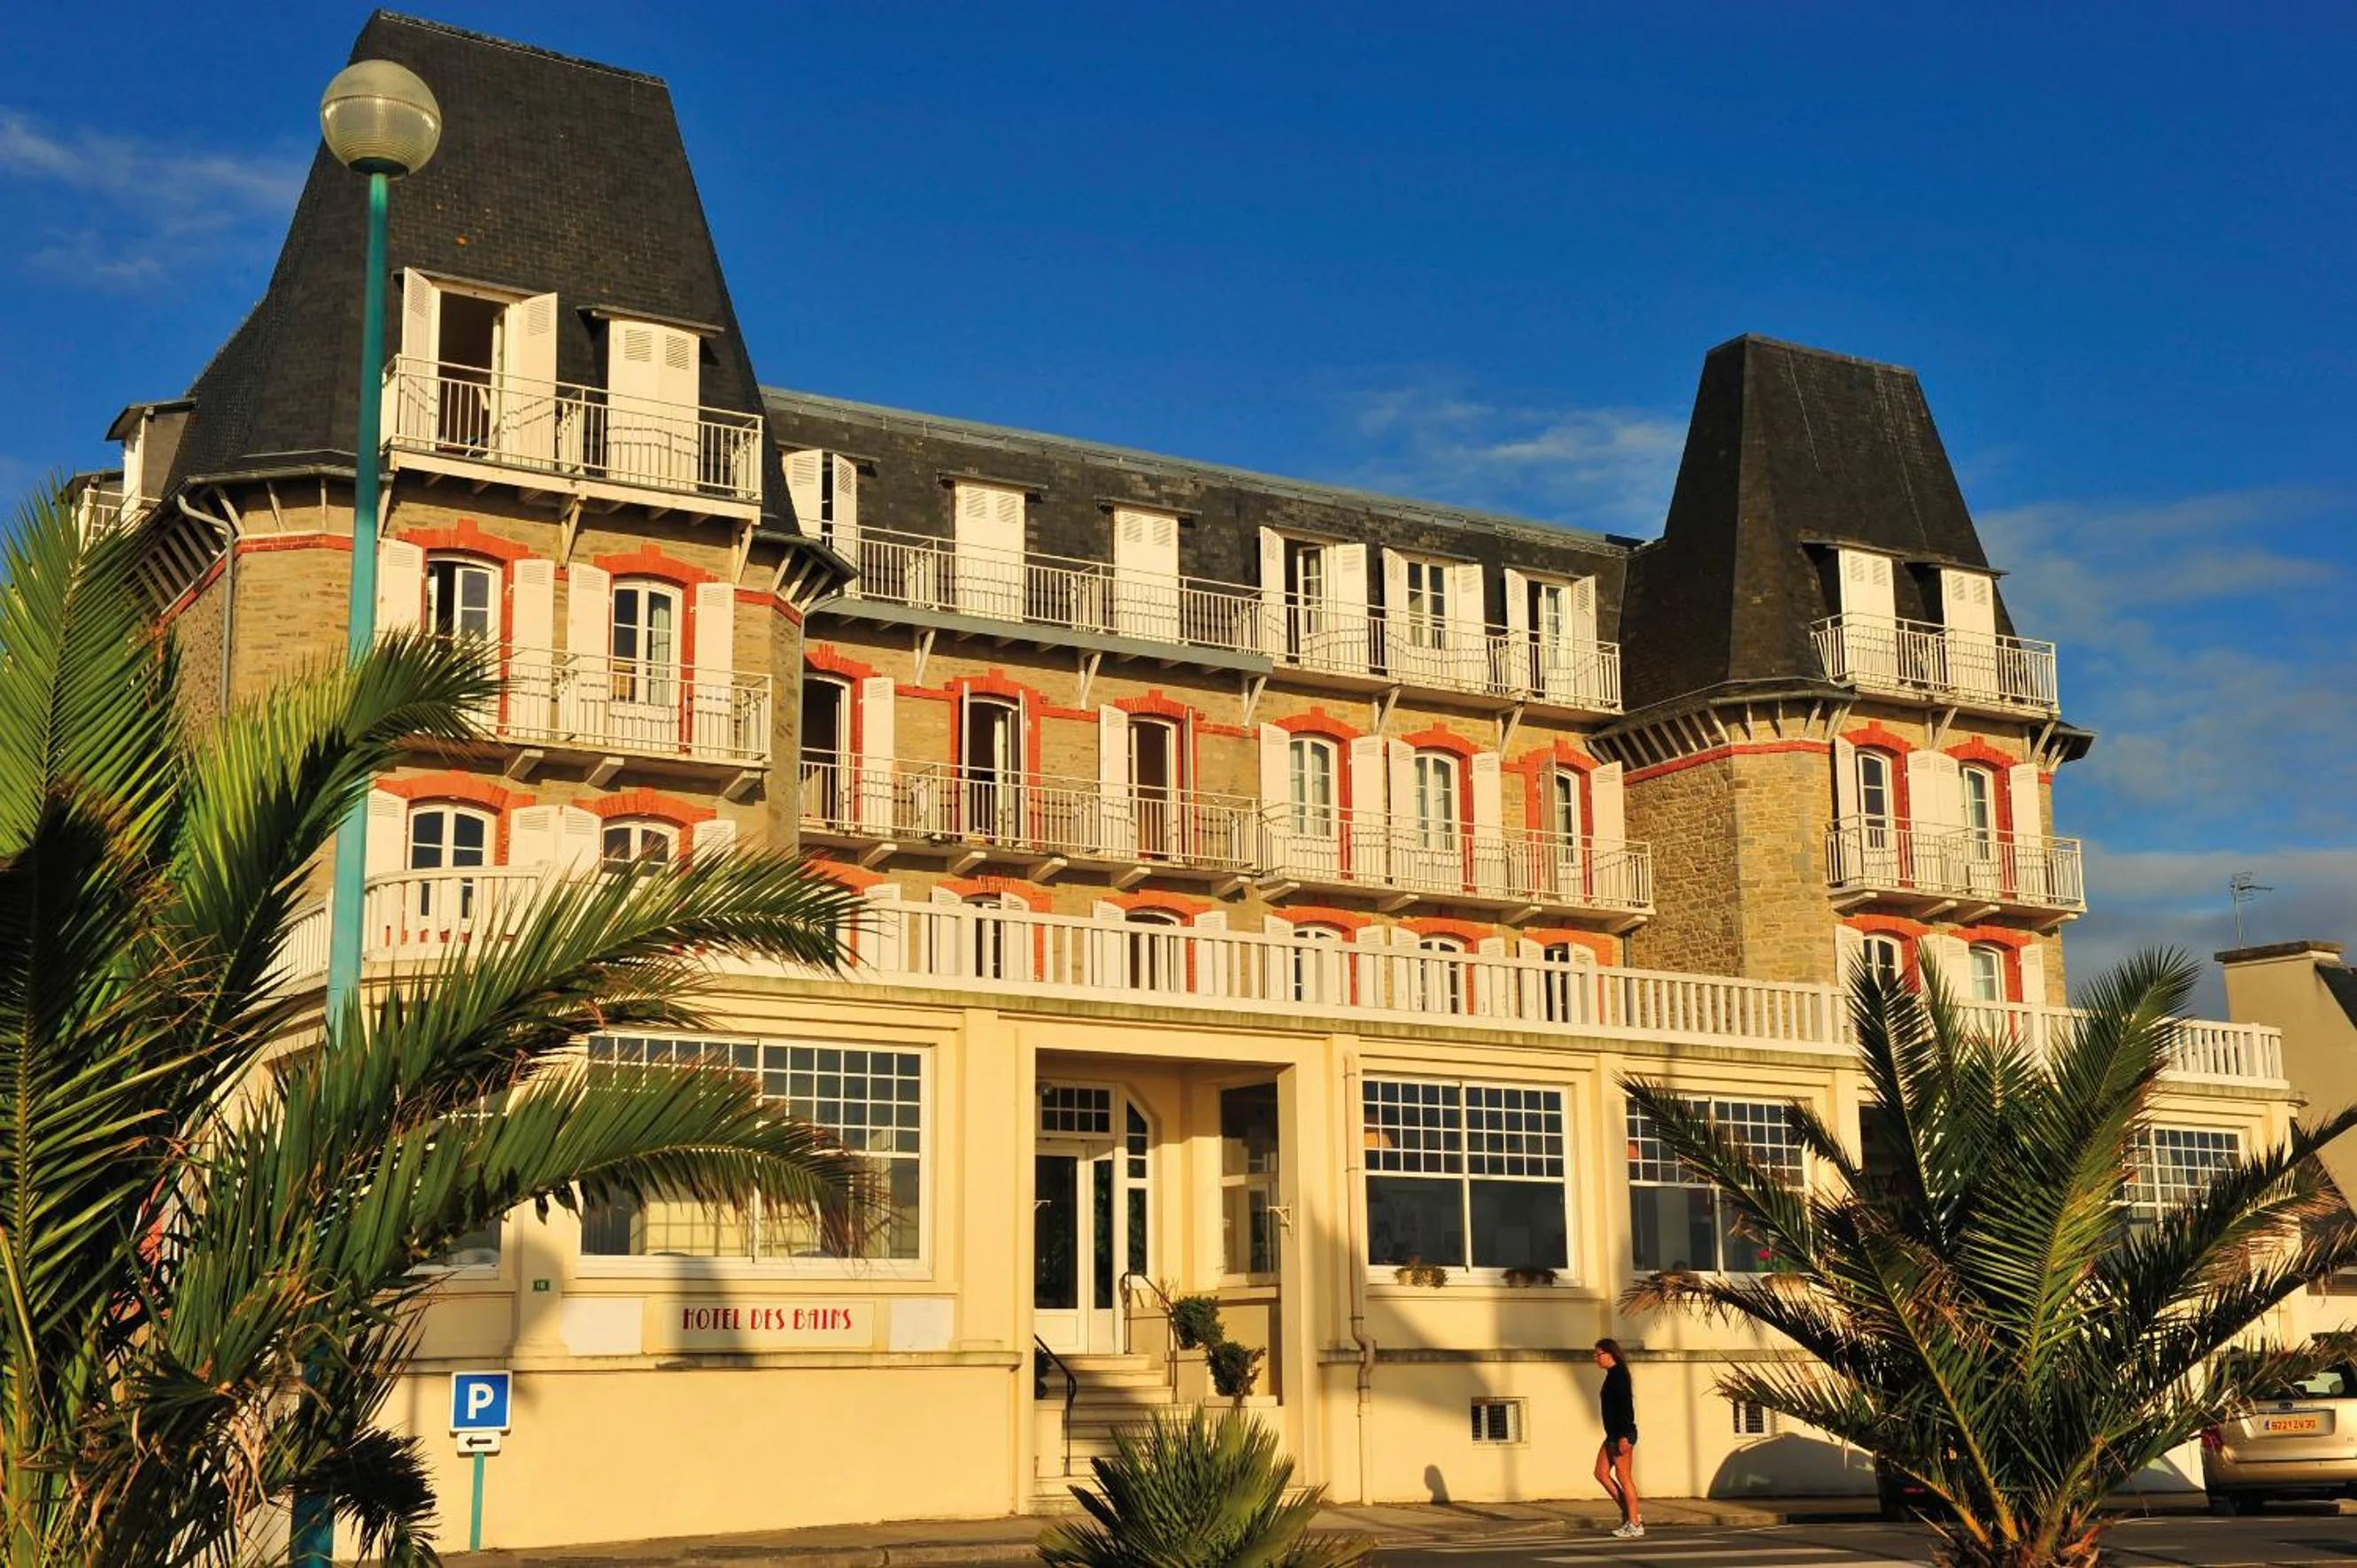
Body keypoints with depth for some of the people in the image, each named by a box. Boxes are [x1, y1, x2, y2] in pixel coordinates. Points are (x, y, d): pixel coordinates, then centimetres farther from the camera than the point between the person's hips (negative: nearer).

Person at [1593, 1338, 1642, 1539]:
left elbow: (1624, 1406, -20)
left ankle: (1634, 1524, -1)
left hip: (1621, 1434, -10)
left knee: (1624, 1477, -6)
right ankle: (1630, 1513, 13)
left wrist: (1623, 1436, -23)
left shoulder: (1618, 1375, -14)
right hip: (1613, 1434, 10)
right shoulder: (1612, 1375, 16)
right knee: (1601, 1473, 10)